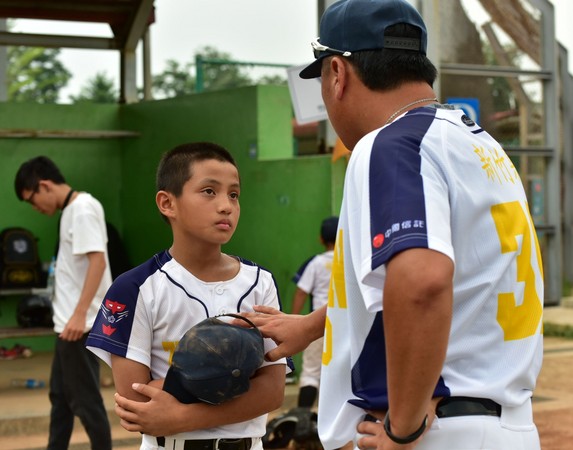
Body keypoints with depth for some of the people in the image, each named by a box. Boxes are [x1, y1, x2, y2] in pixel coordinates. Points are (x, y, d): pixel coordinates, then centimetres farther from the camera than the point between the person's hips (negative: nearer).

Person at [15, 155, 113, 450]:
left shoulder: (83, 209, -15)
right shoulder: (70, 211, 14)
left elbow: (98, 261, -24)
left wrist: (79, 315, -27)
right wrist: (69, 316, 18)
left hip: (80, 325, -10)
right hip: (68, 322, 10)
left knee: (85, 400, -3)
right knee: (61, 396, 18)